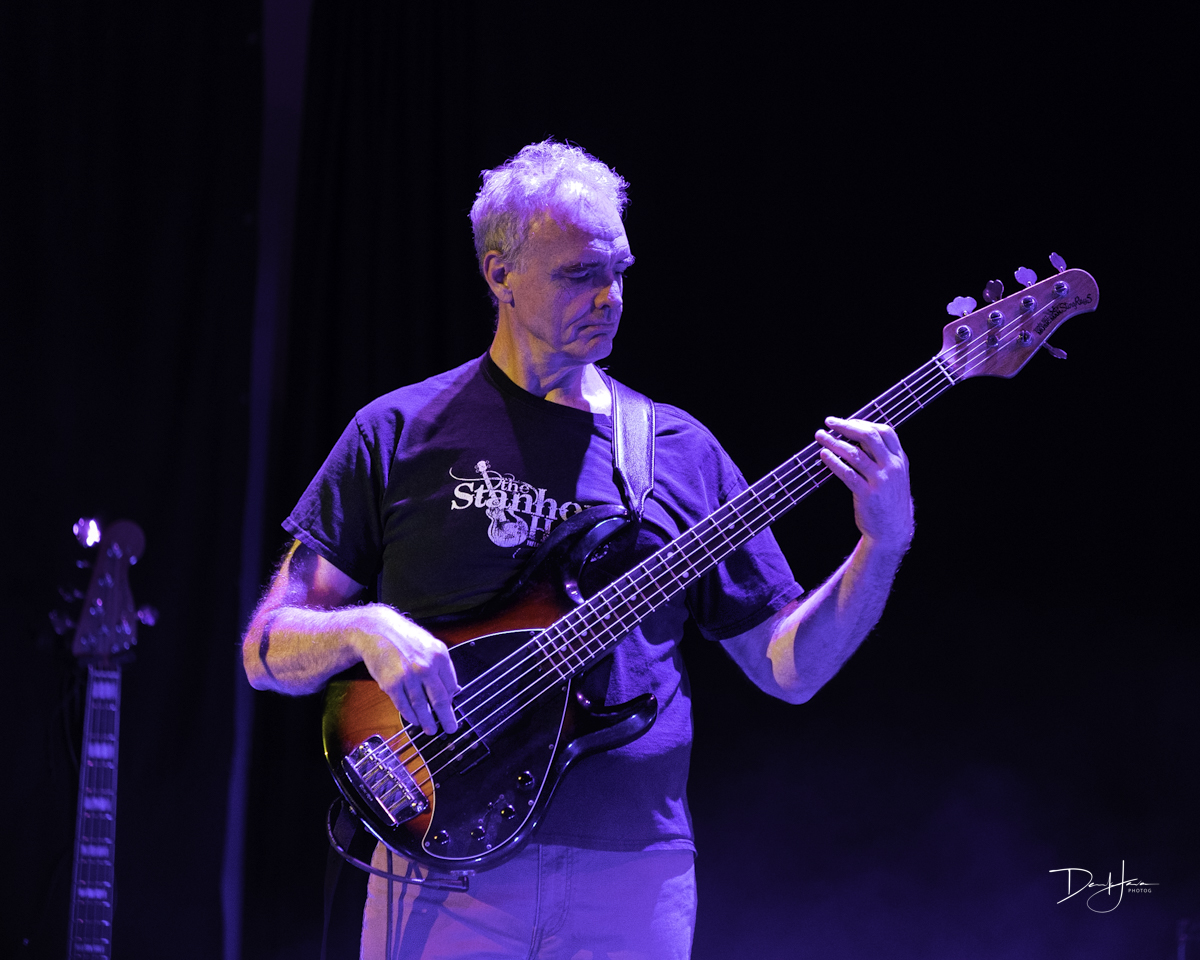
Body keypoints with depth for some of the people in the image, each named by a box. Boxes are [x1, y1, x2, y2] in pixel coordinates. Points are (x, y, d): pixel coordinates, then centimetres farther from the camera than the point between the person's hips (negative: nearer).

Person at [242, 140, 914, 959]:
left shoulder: (681, 453, 10)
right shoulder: (399, 435, 4)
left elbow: (789, 668, 10)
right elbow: (267, 650, 3)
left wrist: (885, 542, -4)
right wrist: (365, 630, -17)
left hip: (633, 883, 2)